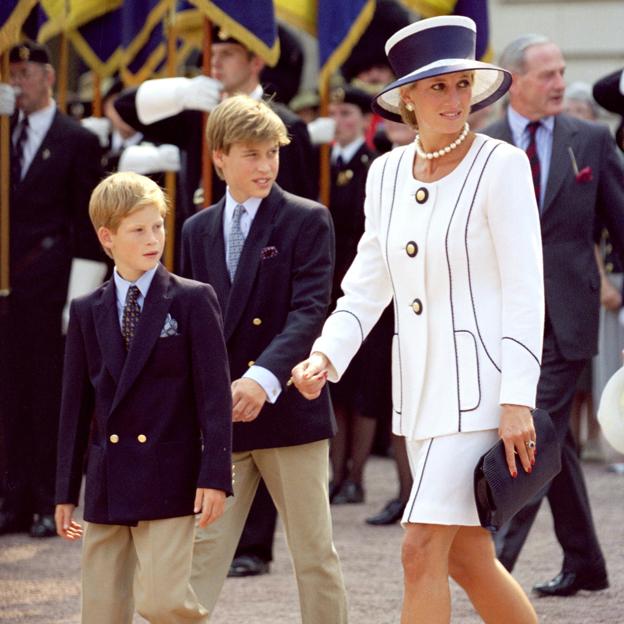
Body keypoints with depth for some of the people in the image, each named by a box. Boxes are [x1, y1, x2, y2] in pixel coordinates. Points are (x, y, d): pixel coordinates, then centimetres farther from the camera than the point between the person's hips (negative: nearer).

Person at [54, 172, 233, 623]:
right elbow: (76, 404, 13)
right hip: (107, 482, 4)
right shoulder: (87, 312, 10)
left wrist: (216, 473, -11)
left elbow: (214, 393, -4)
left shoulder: (193, 301, -1)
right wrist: (66, 492, 12)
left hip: (168, 480, -4)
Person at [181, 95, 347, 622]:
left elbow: (310, 311, -14)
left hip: (288, 410, -3)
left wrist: (265, 378, -27)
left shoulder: (307, 221, -3)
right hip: (218, 419, 3)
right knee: (202, 550, -2)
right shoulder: (198, 231, 11)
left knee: (315, 554, 6)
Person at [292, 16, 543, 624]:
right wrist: (325, 354, -5)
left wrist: (517, 401, -18)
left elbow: (524, 287, -13)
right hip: (419, 384, 7)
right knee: (466, 556, 13)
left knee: (422, 550, -12)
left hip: (479, 380, -7)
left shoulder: (500, 165, -10)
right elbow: (368, 282, 13)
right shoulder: (387, 174, 9)